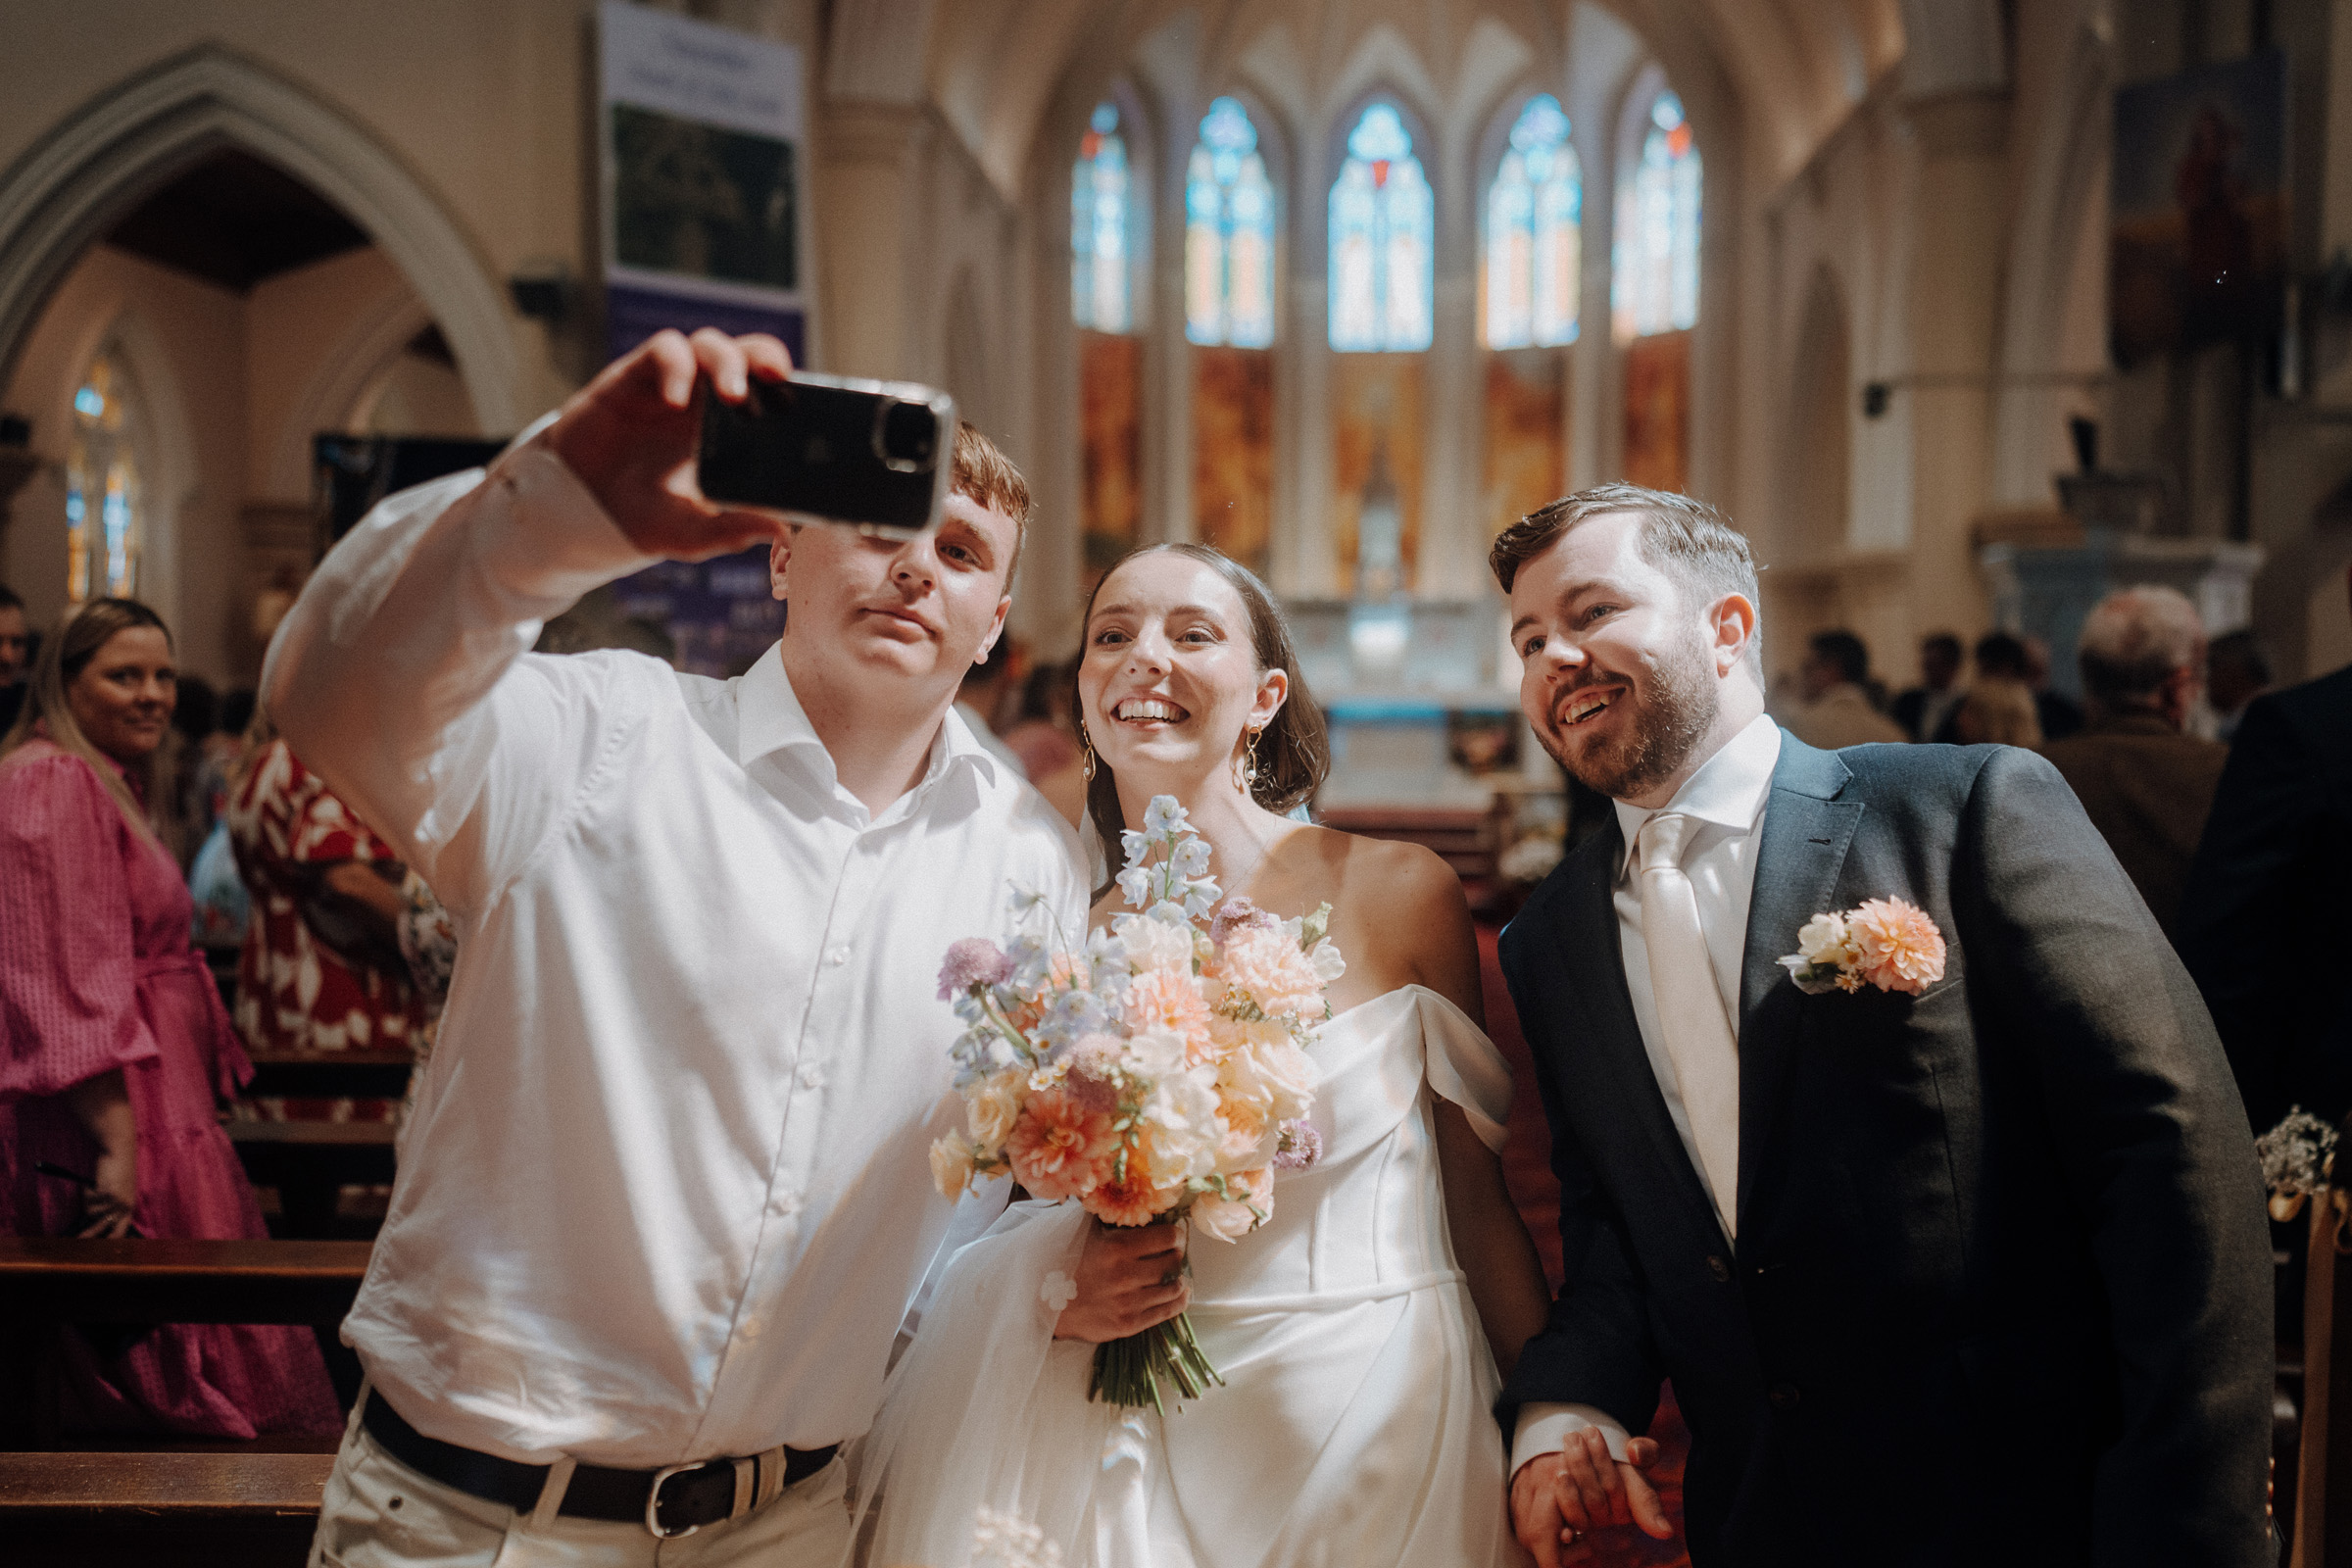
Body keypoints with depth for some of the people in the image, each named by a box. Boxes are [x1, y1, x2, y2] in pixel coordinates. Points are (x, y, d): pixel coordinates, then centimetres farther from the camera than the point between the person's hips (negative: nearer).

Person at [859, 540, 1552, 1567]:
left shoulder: (1400, 894, -10)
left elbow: (1477, 1194, -3)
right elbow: (1048, 1236, 7)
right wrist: (1063, 1298, -14)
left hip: (1387, 1410, -1)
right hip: (1154, 1435, 2)